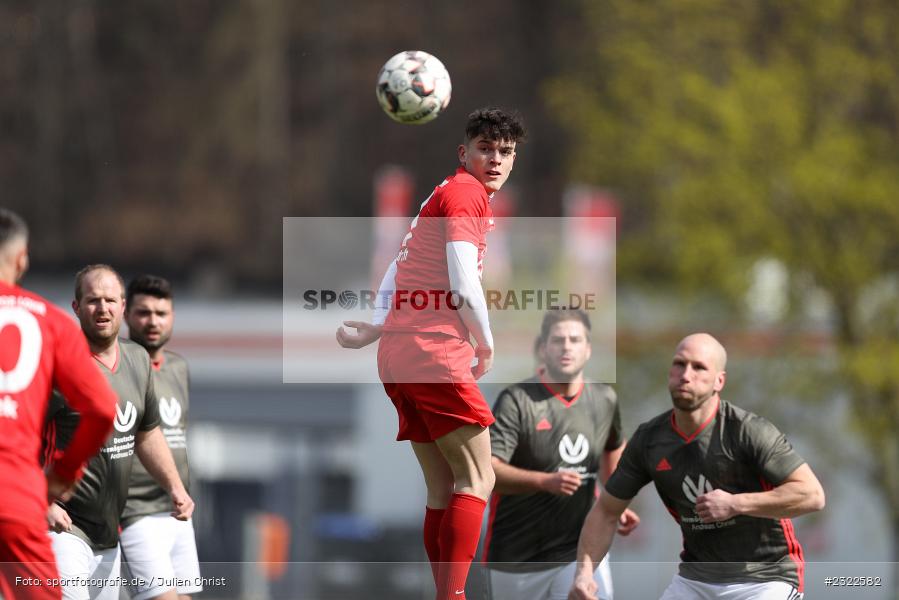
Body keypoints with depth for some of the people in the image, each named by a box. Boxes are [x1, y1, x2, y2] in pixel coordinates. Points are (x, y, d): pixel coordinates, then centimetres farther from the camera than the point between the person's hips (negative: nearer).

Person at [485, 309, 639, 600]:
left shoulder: (605, 400, 3)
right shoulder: (517, 401, -13)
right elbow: (487, 470, -23)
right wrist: (545, 481, -36)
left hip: (581, 551, 2)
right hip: (517, 558, -2)